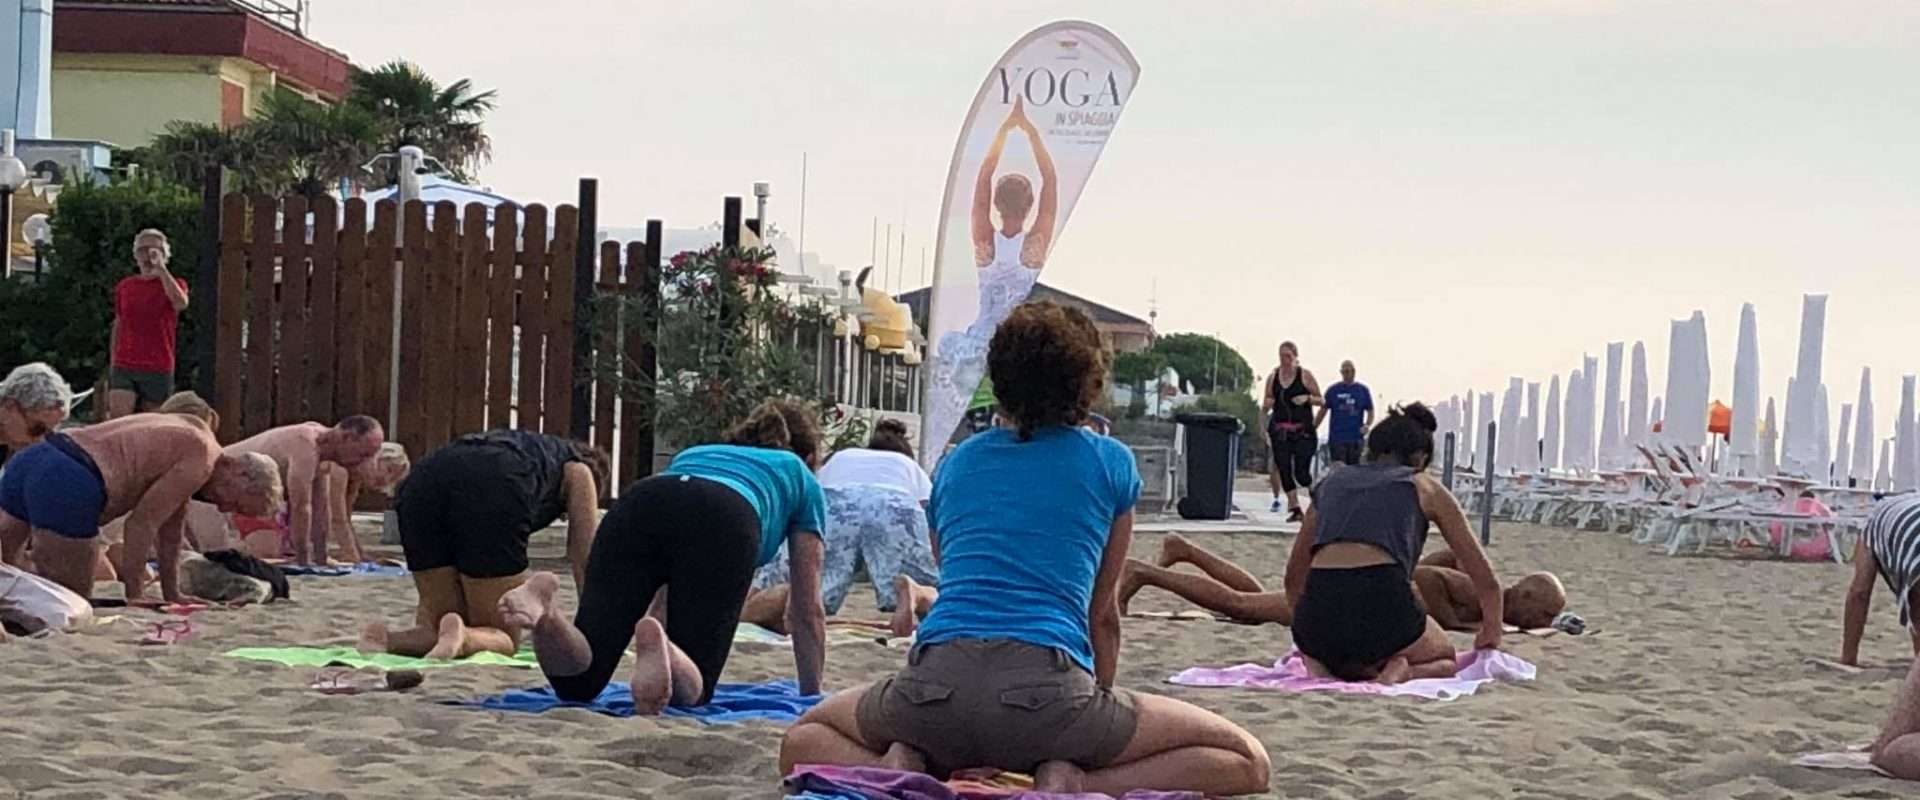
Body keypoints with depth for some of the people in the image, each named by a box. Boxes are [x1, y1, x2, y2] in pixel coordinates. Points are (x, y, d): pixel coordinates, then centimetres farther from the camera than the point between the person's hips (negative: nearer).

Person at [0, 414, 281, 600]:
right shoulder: (202, 458, -6)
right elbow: (143, 522, -11)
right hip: (69, 484, -10)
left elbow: (170, 528, 28)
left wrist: (173, 598, 30)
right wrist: (135, 598, -6)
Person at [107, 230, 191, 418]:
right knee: (117, 419, -15)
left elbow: (181, 303, -22)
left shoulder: (174, 284, 3)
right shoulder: (124, 287, 12)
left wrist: (160, 268, -22)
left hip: (158, 370, -2)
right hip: (123, 368, 2)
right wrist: (112, 364, 15)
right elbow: (118, 326, 18)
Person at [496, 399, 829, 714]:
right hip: (721, 524, -3)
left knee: (576, 683, -3)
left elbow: (667, 593, 51)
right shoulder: (799, 477, 37)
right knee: (690, 690, 0)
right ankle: (658, 650, -34)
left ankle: (540, 610, -33)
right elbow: (807, 609, 36)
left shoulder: (692, 453, 47)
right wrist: (811, 695, 46)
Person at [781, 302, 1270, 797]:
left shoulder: (955, 463, 25)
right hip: (1047, 692, -3)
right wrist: (1099, 700, 36)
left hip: (934, 685, 3)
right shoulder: (1111, 463, 15)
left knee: (804, 738, 32)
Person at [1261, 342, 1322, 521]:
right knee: (1284, 471, -1)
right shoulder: (1273, 377, 7)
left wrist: (1308, 398, -16)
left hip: (1303, 431, -4)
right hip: (1279, 431, 4)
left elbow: (1322, 401, 3)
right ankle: (1295, 508, 6)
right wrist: (1267, 404, -9)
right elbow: (1264, 408, 14)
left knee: (1301, 473, -10)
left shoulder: (1305, 375, -2)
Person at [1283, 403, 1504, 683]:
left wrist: (1311, 639, 49)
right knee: (1445, 660, 29)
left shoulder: (1331, 483, 26)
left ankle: (1320, 665, 3)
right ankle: (1401, 671, -4)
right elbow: (1486, 580, 24)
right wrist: (1490, 635, 42)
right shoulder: (1425, 487, 19)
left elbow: (1294, 576, 35)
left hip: (1319, 607, 3)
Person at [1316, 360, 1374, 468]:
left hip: (1356, 439, 2)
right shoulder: (1333, 390, 4)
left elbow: (1370, 411, 8)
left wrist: (1367, 425, -11)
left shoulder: (1363, 390, 6)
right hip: (1337, 438, -2)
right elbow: (1323, 411, 7)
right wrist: (1312, 429, 2)